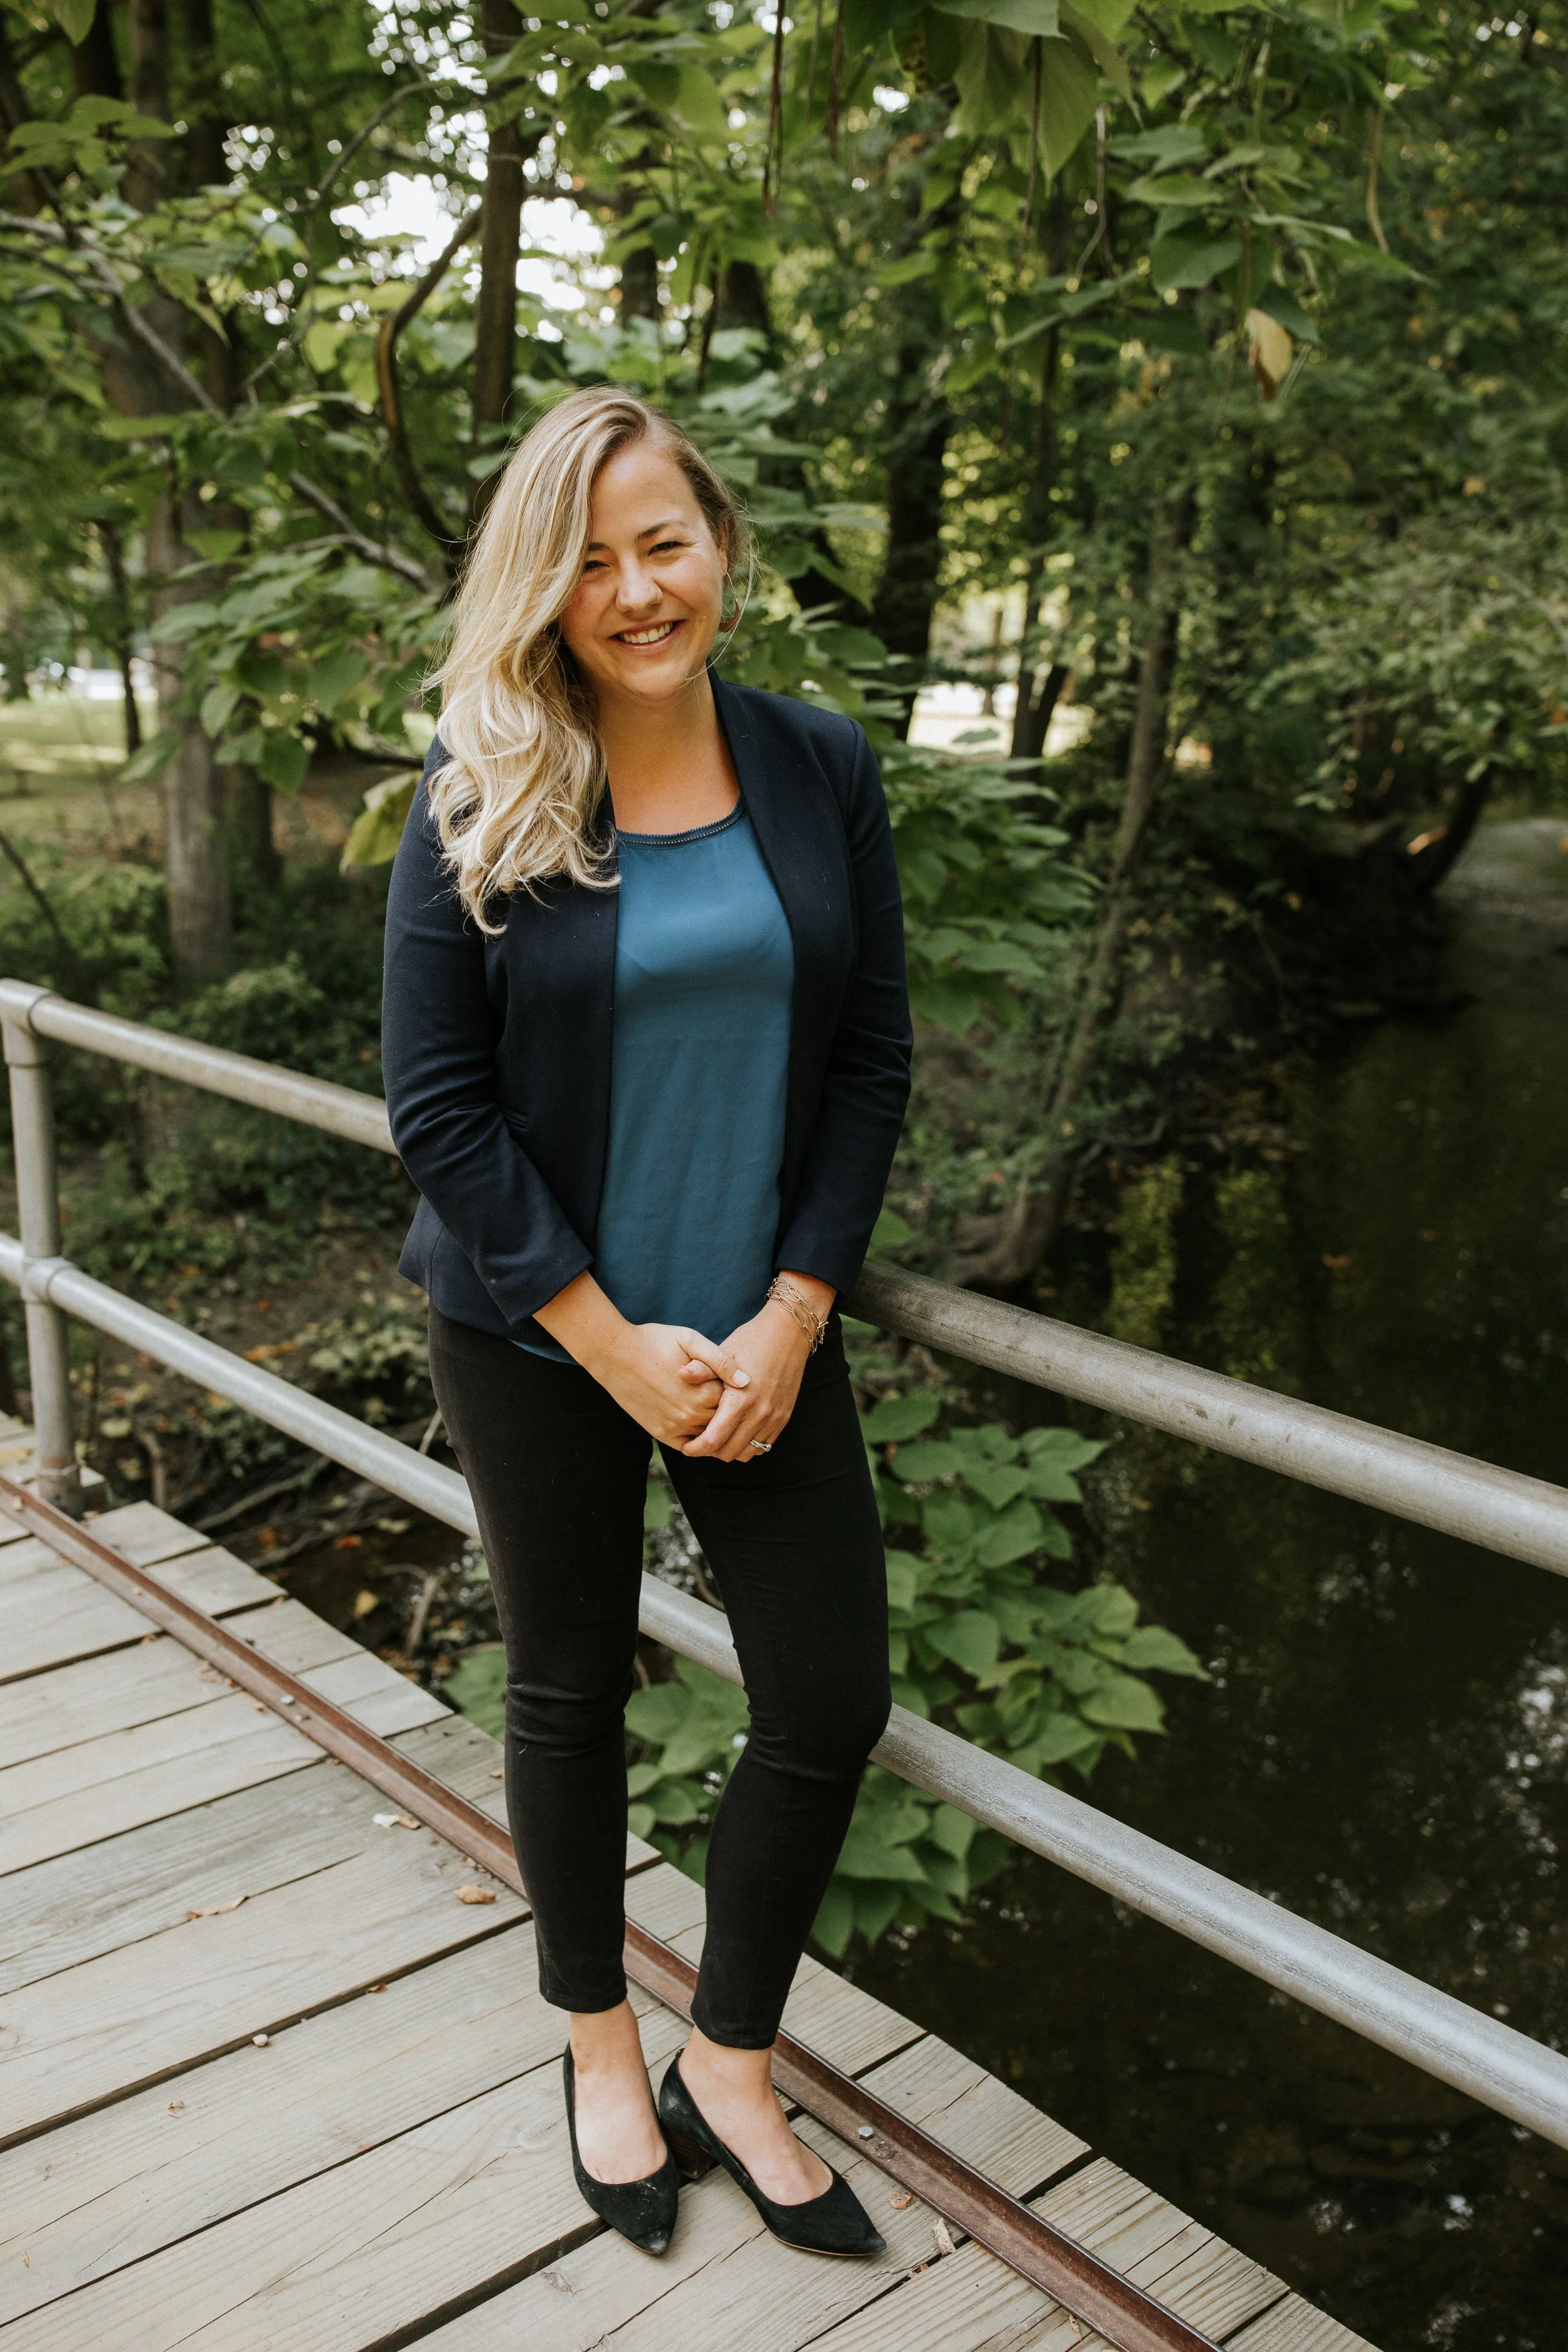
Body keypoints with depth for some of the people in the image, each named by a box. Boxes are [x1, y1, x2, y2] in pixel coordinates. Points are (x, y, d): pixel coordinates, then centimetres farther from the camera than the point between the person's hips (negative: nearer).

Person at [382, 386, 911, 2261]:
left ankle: (729, 2074, 31)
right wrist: (617, 1344, -14)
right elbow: (437, 1103, -11)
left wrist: (792, 1317, -9)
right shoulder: (480, 801, -9)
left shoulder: (819, 770, -2)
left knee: (832, 1704, 6)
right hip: (537, 1338, -2)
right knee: (570, 1695, 14)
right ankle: (599, 2047, 40)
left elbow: (871, 1059, 0)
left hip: (762, 1332, 3)